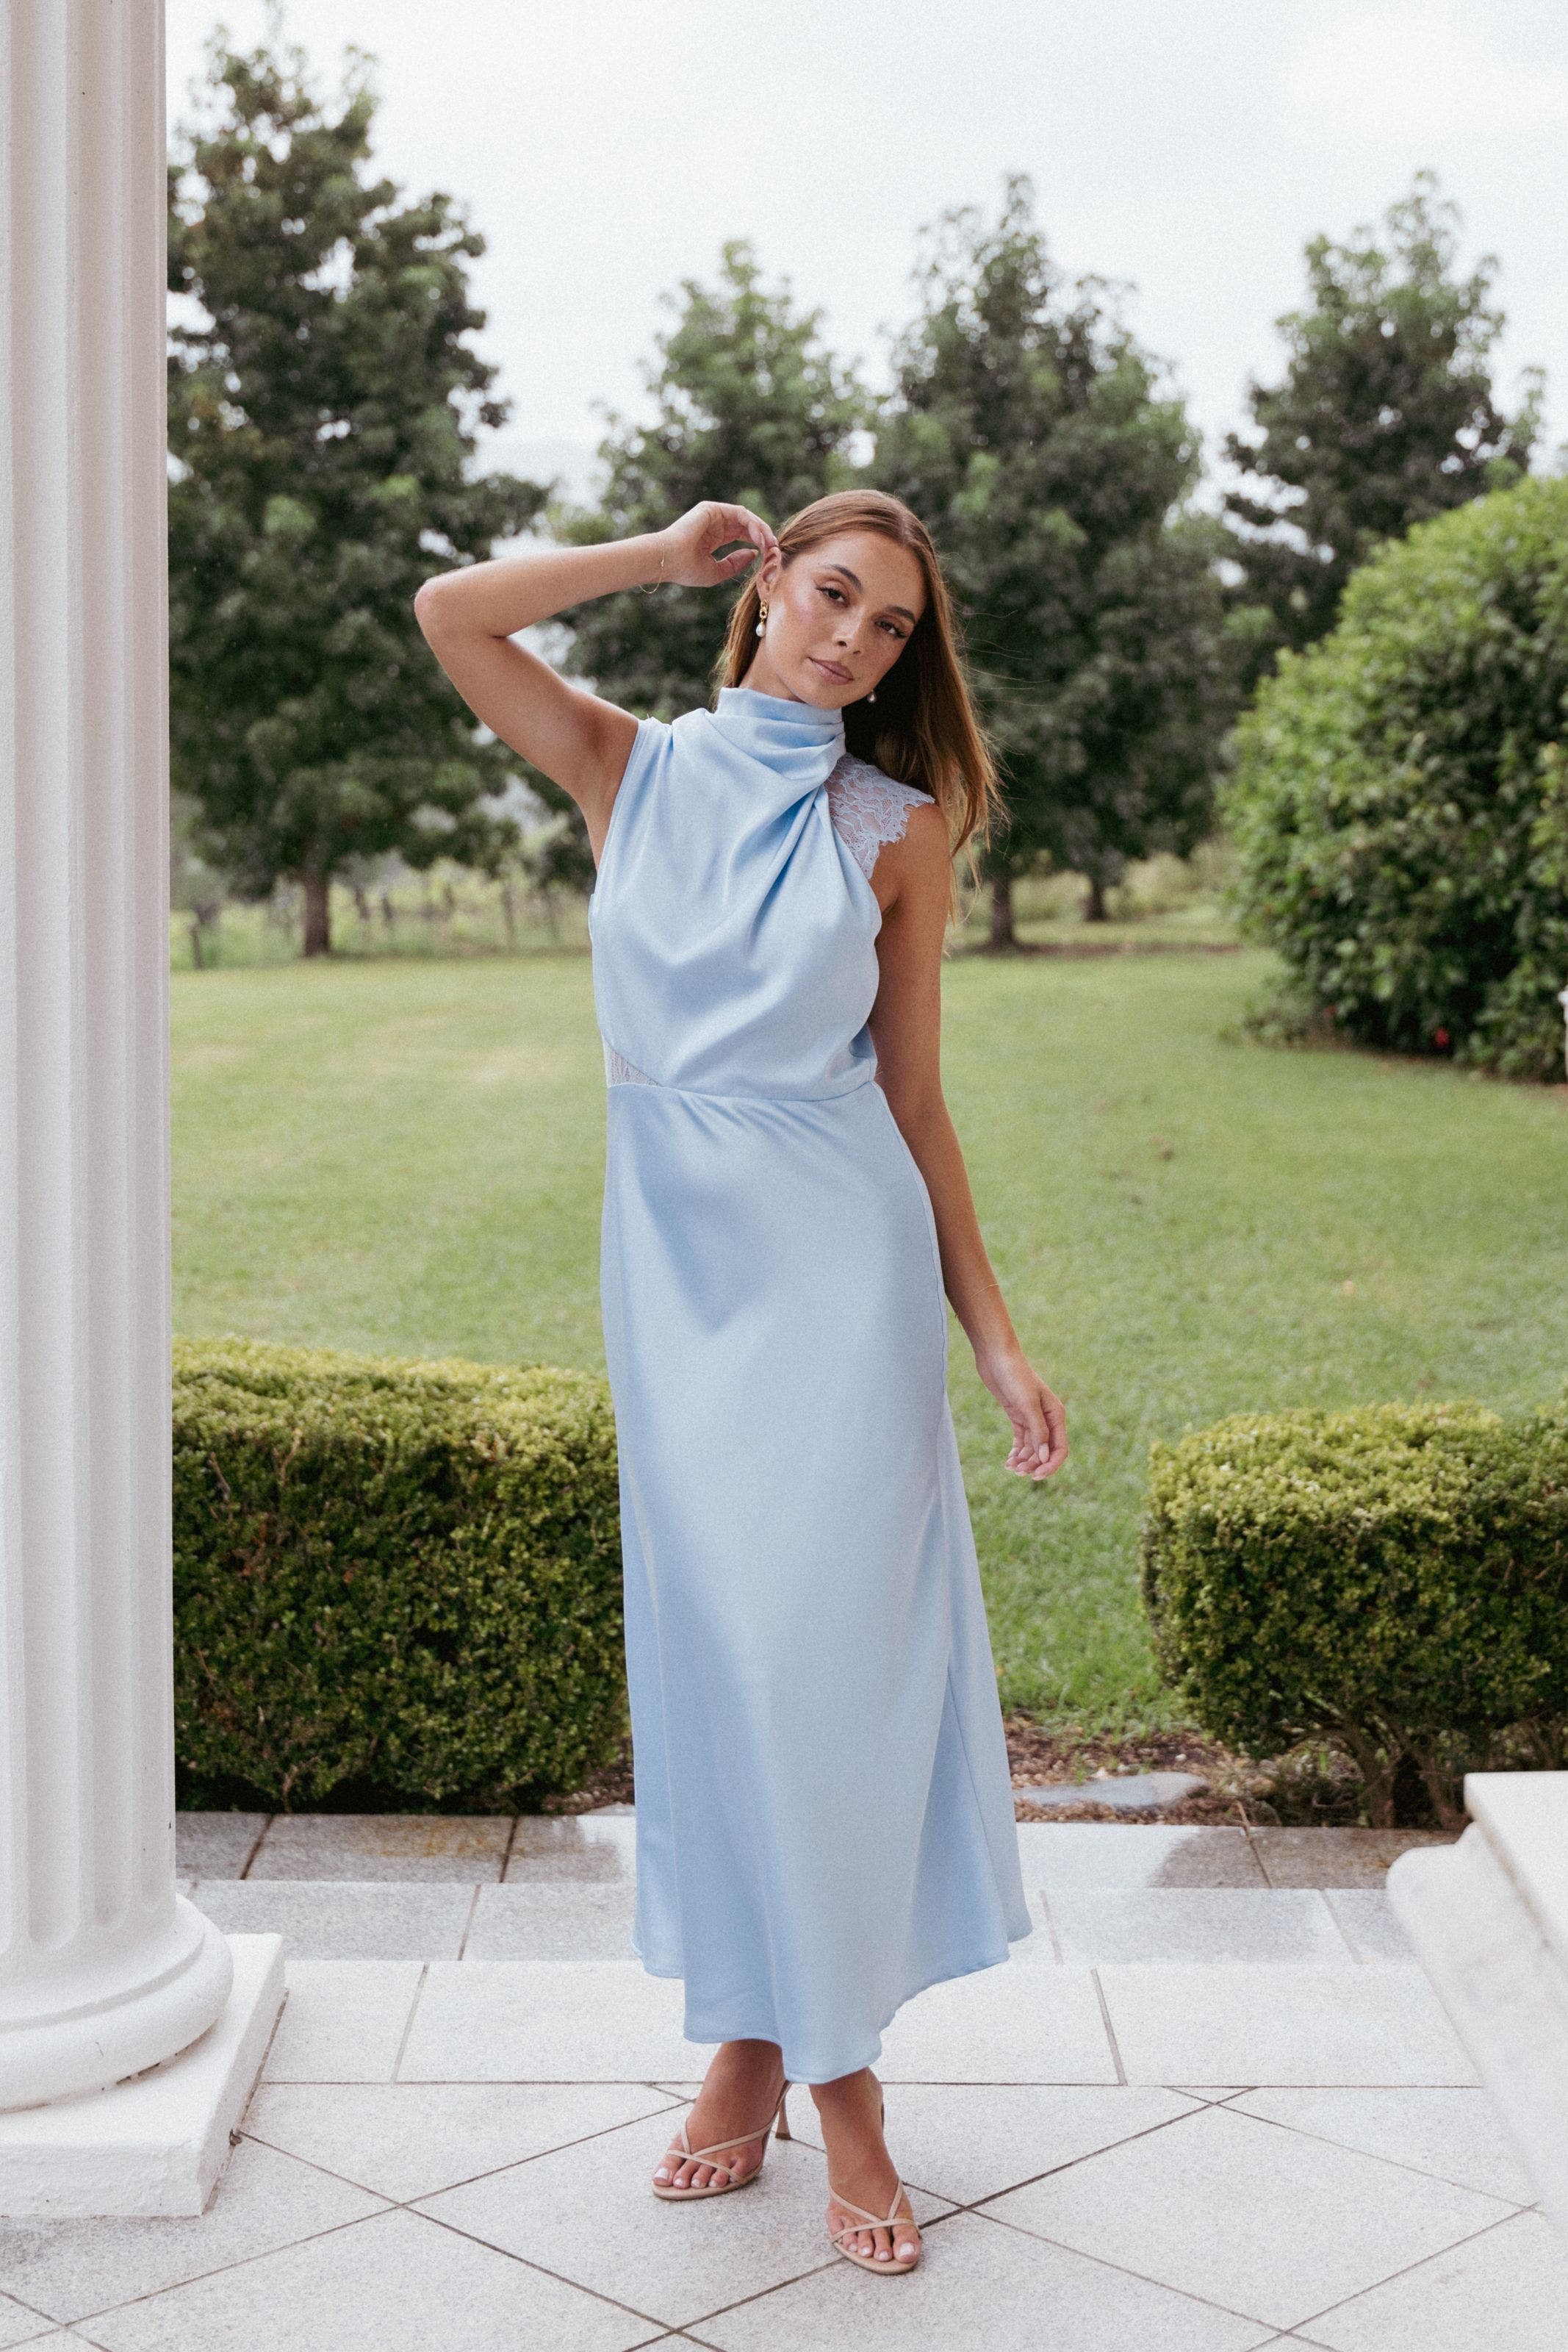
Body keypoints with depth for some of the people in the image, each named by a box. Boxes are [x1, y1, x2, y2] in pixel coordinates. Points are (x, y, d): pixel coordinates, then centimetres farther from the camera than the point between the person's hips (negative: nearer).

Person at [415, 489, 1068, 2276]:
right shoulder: (634, 770, 7)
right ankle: (746, 2038, 21)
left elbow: (914, 1094, 5)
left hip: (843, 1255, -1)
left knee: (833, 1644, -1)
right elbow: (451, 613, -6)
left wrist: (994, 1337, 2)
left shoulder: (896, 826, 4)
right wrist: (668, 553, 2)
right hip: (675, 1253, 2)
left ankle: (840, 2076, 12)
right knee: (713, 1650, 7)